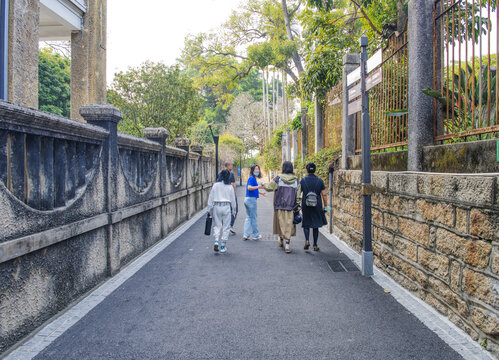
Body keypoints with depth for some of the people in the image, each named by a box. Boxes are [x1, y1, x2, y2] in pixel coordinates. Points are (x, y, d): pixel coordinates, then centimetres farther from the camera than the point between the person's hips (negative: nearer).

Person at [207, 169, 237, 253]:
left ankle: (216, 241, -9)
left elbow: (211, 198, 2)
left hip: (217, 206, 1)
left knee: (217, 225, 11)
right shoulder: (230, 187, -1)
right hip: (226, 207, 0)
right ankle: (223, 246, 9)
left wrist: (210, 209, 10)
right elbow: (233, 199, 4)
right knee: (226, 227, 7)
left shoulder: (215, 185, -1)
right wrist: (233, 210, 15)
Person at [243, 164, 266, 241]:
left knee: (248, 218, 9)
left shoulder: (254, 178, 17)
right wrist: (258, 186, -29)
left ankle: (246, 235, 8)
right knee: (253, 218, 1)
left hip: (248, 199, 10)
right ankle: (255, 235, 11)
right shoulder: (252, 178, -13)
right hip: (251, 199, -10)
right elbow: (249, 188, -26)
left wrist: (261, 193, 27)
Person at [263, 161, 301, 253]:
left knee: (281, 222, 15)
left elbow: (269, 187, -1)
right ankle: (287, 244, -2)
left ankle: (281, 239, 31)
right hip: (291, 207, 1)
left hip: (280, 206, -1)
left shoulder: (278, 178, -6)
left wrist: (263, 185, 19)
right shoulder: (296, 180, 0)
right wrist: (298, 206, 3)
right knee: (289, 225, 3)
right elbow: (298, 195, -1)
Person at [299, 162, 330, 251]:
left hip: (306, 206, -1)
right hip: (317, 207, 1)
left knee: (306, 224, 13)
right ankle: (315, 245, 14)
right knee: (315, 225, 12)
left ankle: (307, 240, -11)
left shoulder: (303, 180, -3)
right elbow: (324, 195, -3)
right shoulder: (319, 181, -2)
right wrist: (326, 206, 5)